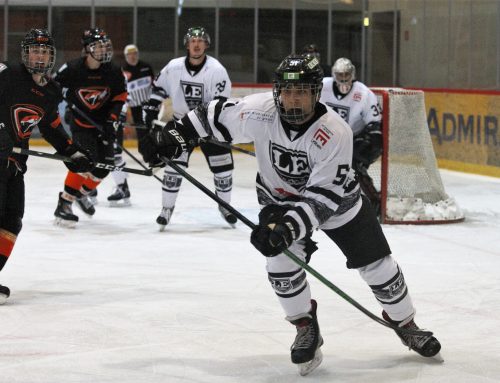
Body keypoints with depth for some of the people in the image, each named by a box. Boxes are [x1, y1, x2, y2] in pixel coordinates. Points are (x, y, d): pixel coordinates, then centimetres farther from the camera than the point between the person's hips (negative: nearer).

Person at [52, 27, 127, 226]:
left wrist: (113, 120, -7)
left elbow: (120, 96, 2)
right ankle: (64, 204, -20)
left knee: (105, 164, 1)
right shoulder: (72, 69, -19)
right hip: (81, 122, -5)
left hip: (103, 122, 5)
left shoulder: (113, 72, -7)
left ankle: (82, 193, 27)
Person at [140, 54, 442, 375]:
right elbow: (215, 117, -8)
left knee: (377, 264, 2)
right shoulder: (259, 111, -27)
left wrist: (289, 227, -46)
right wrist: (175, 135, -12)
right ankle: (307, 329, 6)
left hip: (337, 199, -2)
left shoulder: (335, 133, -35)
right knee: (281, 261, -18)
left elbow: (323, 196, -36)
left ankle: (405, 324, 26)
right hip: (279, 198, 2)